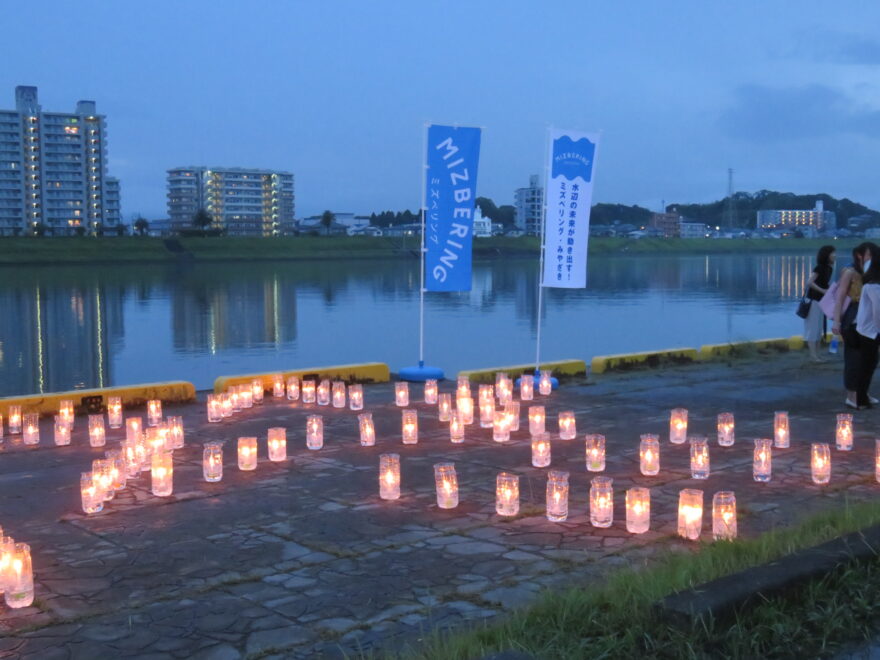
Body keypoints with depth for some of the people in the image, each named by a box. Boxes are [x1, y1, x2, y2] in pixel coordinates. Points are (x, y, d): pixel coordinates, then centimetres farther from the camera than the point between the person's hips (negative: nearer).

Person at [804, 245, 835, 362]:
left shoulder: (829, 268, 9)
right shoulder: (819, 267, -16)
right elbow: (809, 282, -25)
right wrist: (823, 290, -22)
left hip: (821, 301, 9)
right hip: (813, 300, -9)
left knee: (818, 328, 12)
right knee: (813, 327, -5)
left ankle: (816, 354, 18)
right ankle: (813, 355, -1)